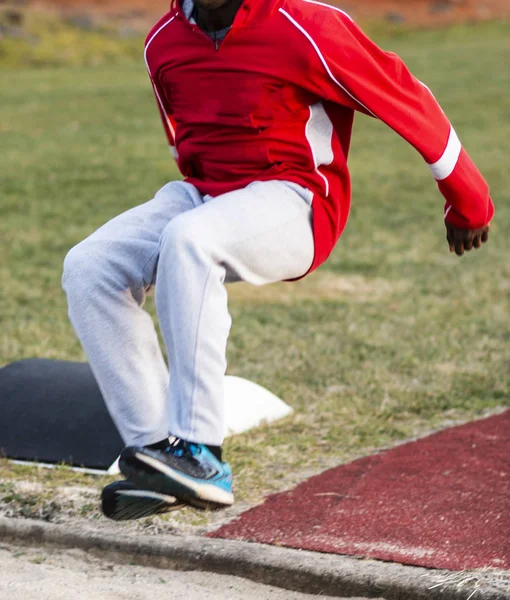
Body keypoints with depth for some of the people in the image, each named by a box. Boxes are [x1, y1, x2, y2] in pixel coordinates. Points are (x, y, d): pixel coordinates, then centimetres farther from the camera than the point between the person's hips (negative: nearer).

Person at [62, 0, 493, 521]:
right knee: (87, 270, -16)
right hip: (200, 194, 7)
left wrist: (467, 200, 5)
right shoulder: (164, 43, 6)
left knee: (186, 240, -36)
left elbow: (404, 97, -4)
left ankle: (201, 457, -38)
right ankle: (154, 448, -16)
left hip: (294, 203, -7)